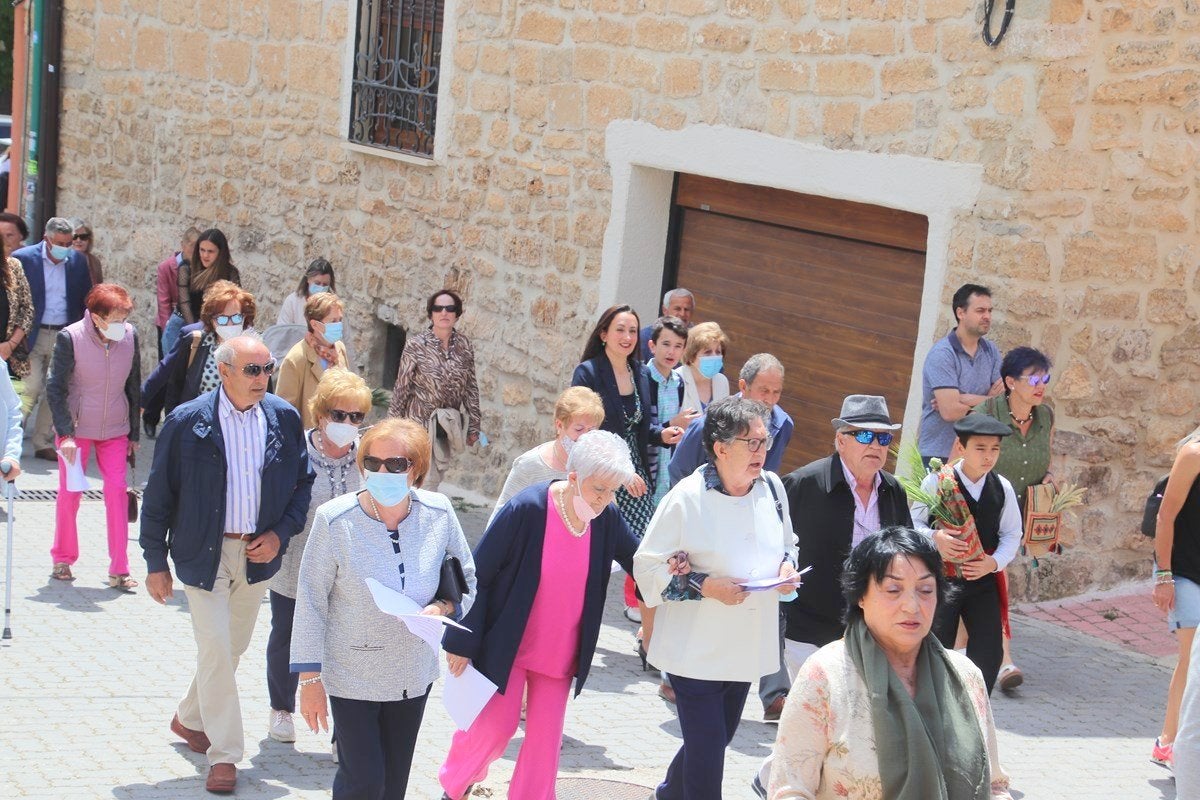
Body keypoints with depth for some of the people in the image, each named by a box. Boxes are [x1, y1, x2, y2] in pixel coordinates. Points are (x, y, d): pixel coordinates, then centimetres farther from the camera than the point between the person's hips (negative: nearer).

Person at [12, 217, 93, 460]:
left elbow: (86, 299, 11)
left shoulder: (78, 261, 4)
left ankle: (43, 443, 14)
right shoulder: (24, 258, -6)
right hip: (33, 336, -3)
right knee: (31, 389, -7)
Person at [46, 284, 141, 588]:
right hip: (76, 427, -2)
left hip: (115, 430, 2)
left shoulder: (130, 335, -5)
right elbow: (55, 388, -10)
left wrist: (134, 433, 10)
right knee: (70, 493, 5)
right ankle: (62, 560, 25)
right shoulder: (70, 338, -15)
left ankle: (119, 570, 0)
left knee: (118, 492, -6)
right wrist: (65, 434, -17)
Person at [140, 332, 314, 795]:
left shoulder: (284, 419, -2)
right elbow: (158, 496, -5)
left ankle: (190, 719, 41)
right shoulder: (187, 422, -11)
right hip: (205, 553, -4)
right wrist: (156, 564, -5)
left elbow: (303, 482, 9)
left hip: (258, 552, 4)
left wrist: (281, 533, -5)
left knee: (233, 647, 17)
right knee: (215, 652, -7)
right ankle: (224, 756, 4)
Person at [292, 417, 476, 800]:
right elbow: (311, 603, -11)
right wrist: (310, 679, -9)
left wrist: (442, 607, -17)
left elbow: (466, 581, 5)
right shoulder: (334, 520, -18)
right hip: (352, 677, -3)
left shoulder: (439, 514, -10)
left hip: (413, 677, 3)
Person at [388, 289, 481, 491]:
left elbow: (471, 388, 7)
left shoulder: (464, 345, 1)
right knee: (427, 481, -7)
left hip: (449, 426, 4)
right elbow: (401, 388, -4)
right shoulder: (415, 346, -9)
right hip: (420, 421, -4)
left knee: (437, 477, 11)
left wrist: (474, 426, 8)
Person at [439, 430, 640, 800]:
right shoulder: (526, 509, -23)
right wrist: (462, 641, -13)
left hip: (560, 651, 4)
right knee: (494, 726, 0)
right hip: (508, 644, -4)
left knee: (546, 739, 7)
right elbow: (477, 575, -16)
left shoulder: (607, 519, -8)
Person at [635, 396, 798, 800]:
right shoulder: (686, 498, -17)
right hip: (696, 650, -6)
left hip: (746, 646, 6)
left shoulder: (772, 487, 0)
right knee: (707, 749, -5)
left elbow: (786, 544, 18)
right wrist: (706, 586, -22)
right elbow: (648, 569, -12)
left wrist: (787, 566, -5)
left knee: (718, 738, 21)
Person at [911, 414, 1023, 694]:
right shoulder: (936, 482, -10)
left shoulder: (1002, 488, 0)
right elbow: (913, 523, -7)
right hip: (941, 578, -3)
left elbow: (1012, 534, 7)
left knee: (988, 654, 0)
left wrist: (994, 562, -10)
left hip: (984, 579, 3)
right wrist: (934, 537, -27)